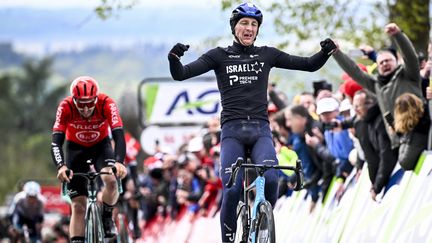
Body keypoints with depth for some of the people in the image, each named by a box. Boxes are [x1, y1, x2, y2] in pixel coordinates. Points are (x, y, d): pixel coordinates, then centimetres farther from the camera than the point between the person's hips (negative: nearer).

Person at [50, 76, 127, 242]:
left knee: (111, 180, -29)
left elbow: (119, 136, -38)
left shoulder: (107, 104, -30)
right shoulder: (66, 107, -30)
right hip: (76, 148, 0)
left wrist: (119, 162, -55)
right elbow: (56, 142, -34)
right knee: (78, 205, -6)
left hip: (101, 146, 0)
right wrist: (61, 166, -52)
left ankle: (107, 217, -2)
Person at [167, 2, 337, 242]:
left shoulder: (267, 55, 12)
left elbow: (310, 65, 12)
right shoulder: (219, 56, 6)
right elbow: (181, 74, -1)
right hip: (232, 131, -1)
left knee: (270, 179, -25)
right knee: (231, 190, -17)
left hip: (261, 130, 1)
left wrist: (326, 52, -9)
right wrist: (174, 57, -23)